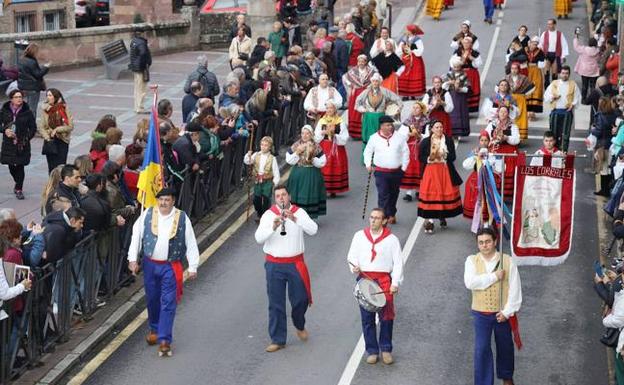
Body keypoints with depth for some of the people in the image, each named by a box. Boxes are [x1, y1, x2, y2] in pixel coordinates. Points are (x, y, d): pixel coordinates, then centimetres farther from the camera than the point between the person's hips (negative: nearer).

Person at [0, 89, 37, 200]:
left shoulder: (27, 112, -3)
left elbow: (33, 128, 3)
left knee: (20, 166, -3)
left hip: (22, 144, -2)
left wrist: (26, 139, -8)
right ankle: (18, 184, 35)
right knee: (11, 167, 8)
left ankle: (19, 189, 10)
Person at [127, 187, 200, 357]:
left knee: (168, 303, -6)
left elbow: (191, 243, -2)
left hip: (171, 267, -2)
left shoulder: (182, 218, -5)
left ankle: (164, 340, -4)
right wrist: (133, 259, -1)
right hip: (150, 264, 3)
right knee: (152, 300, 16)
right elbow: (136, 236, 4)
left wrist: (193, 267, -5)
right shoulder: (147, 214, 0)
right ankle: (154, 329, 38)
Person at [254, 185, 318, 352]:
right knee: (276, 304, 4)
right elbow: (258, 238, -12)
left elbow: (313, 230, -17)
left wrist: (294, 219, -28)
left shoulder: (299, 212, -1)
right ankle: (277, 340, 15)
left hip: (295, 264, 0)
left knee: (300, 299, 5)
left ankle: (300, 326, 36)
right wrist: (273, 227, -29)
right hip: (274, 265, 0)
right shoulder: (268, 215, -1)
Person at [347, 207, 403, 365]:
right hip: (364, 279, 2)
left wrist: (395, 283, -9)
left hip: (384, 280, -2)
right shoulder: (359, 236, 11)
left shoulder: (391, 239, 5)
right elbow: (352, 256, 11)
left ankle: (386, 349, 10)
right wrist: (354, 267, -11)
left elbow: (398, 263, 2)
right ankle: (371, 351, 14)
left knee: (386, 316, -6)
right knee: (367, 317, 4)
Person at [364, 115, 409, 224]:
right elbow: (368, 152, 9)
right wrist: (368, 164, -1)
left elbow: (405, 153, 6)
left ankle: (392, 214, 27)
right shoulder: (374, 138, -2)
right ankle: (385, 216, -11)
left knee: (393, 194, 13)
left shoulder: (399, 137, -1)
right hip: (381, 171, -2)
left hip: (396, 171, 2)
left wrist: (404, 167, 2)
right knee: (383, 194, -11)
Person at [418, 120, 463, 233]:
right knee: (431, 195, -7)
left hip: (445, 172, 1)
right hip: (430, 172, -1)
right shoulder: (425, 142, 0)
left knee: (446, 194, 3)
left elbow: (452, 157, -2)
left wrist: (442, 156, -16)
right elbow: (421, 157, 0)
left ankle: (442, 217, 24)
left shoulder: (449, 140, 2)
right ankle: (430, 220, -4)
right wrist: (430, 159, -17)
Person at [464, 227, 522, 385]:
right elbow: (470, 283, -24)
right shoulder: (472, 261, -7)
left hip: (502, 313, 1)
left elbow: (515, 289, -9)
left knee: (505, 347, 18)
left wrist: (507, 312, -15)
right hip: (481, 314, -1)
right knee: (481, 350, -4)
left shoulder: (507, 261, -9)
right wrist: (494, 277, -24)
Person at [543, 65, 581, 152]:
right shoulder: (554, 84, 12)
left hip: (567, 111, -1)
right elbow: (546, 97, 11)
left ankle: (564, 152, -5)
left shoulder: (573, 85, 9)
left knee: (565, 134, -6)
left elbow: (577, 98, 8)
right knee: (554, 133, 1)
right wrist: (553, 97, -9)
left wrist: (573, 104, -11)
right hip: (555, 111, 1)